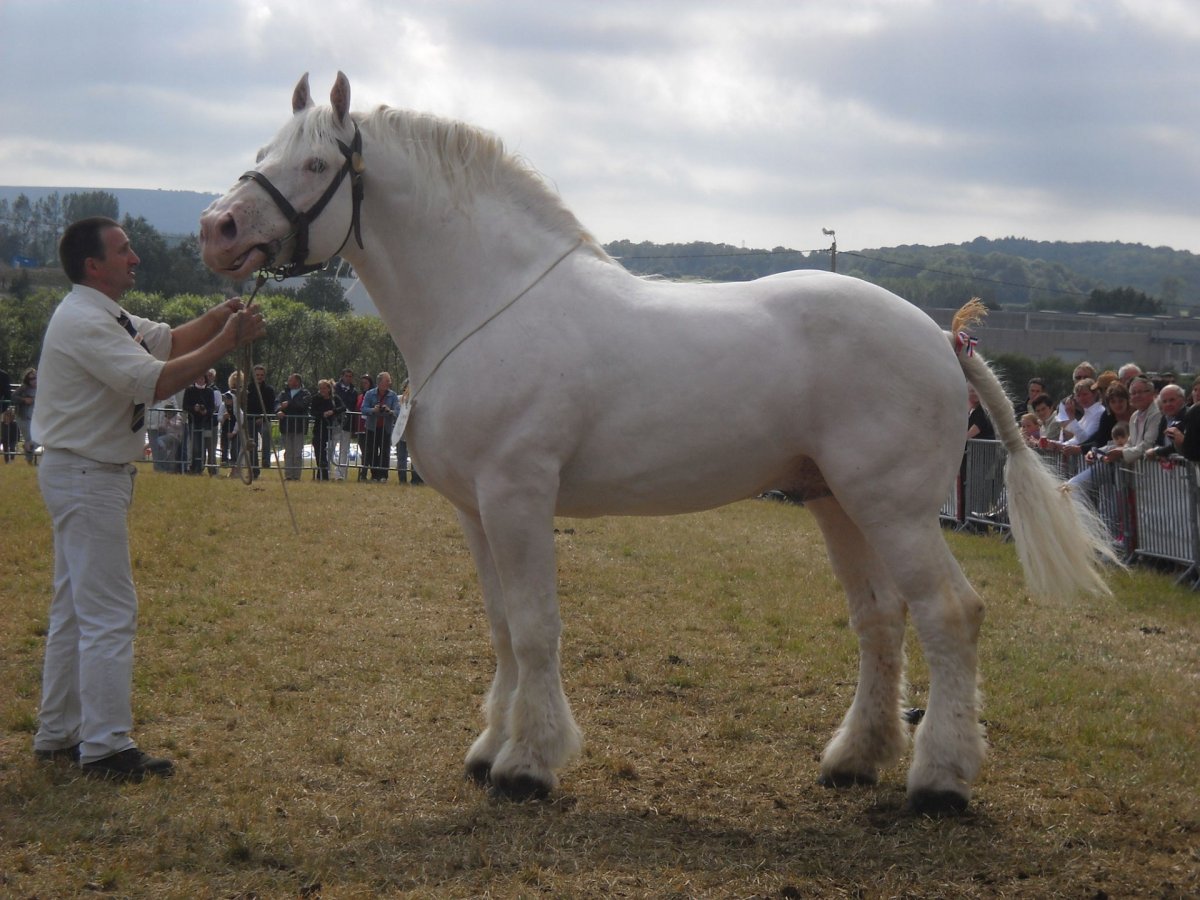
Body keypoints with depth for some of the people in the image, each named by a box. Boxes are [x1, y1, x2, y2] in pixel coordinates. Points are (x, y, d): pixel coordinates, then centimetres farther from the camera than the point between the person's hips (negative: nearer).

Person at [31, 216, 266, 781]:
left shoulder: (104, 317, 14)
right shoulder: (84, 322, -19)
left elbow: (169, 340, 14)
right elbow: (157, 381, -26)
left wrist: (217, 318, -3)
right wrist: (225, 342, -22)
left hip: (85, 475, 11)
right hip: (87, 477, -11)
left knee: (74, 610, 14)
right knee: (109, 612, -10)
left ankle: (57, 736, 20)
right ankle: (105, 747, -8)